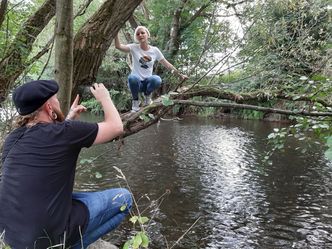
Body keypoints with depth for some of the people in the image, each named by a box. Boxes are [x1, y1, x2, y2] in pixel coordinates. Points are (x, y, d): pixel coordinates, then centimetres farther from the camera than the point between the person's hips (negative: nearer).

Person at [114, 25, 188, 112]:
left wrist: (180, 74, 5)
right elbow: (118, 46, -22)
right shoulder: (134, 48, -5)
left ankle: (147, 96, 0)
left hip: (147, 81, 1)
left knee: (157, 79, -34)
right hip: (136, 82, -1)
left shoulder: (155, 50, 1)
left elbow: (167, 64, 6)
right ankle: (135, 101, -8)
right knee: (132, 77, -38)